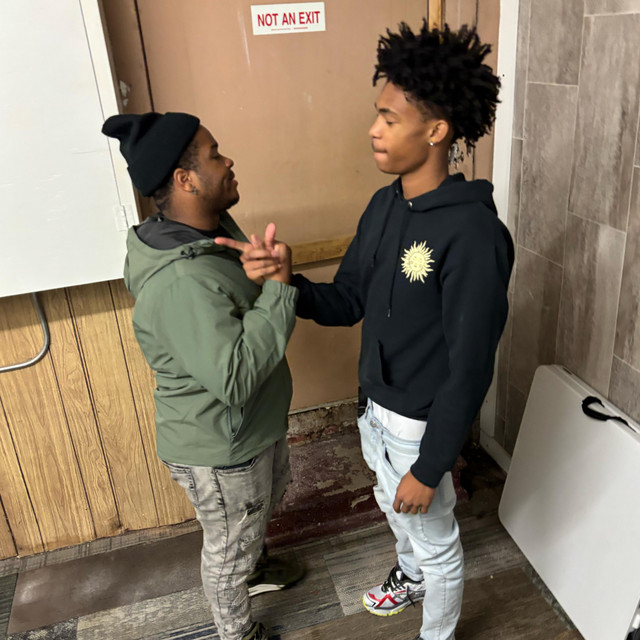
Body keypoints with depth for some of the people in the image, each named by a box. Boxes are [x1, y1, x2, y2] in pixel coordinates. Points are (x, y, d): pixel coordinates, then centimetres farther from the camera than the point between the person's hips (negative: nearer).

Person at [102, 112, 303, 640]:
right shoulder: (180, 283, -36)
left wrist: (272, 276, -4)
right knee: (229, 547, 18)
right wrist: (278, 286, -36)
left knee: (267, 500, 34)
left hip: (256, 423, 10)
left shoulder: (214, 227, -3)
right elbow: (235, 377, -40)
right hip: (219, 448, -9)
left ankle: (254, 567, 65)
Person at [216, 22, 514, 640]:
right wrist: (288, 279, -19)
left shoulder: (472, 233, -29)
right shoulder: (384, 205, -3)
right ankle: (410, 576, 62)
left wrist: (431, 466, -19)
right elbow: (346, 303, 1)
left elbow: (469, 370, -25)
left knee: (435, 540, 18)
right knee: (392, 506, 32)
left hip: (422, 423, -8)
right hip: (377, 405, 8)